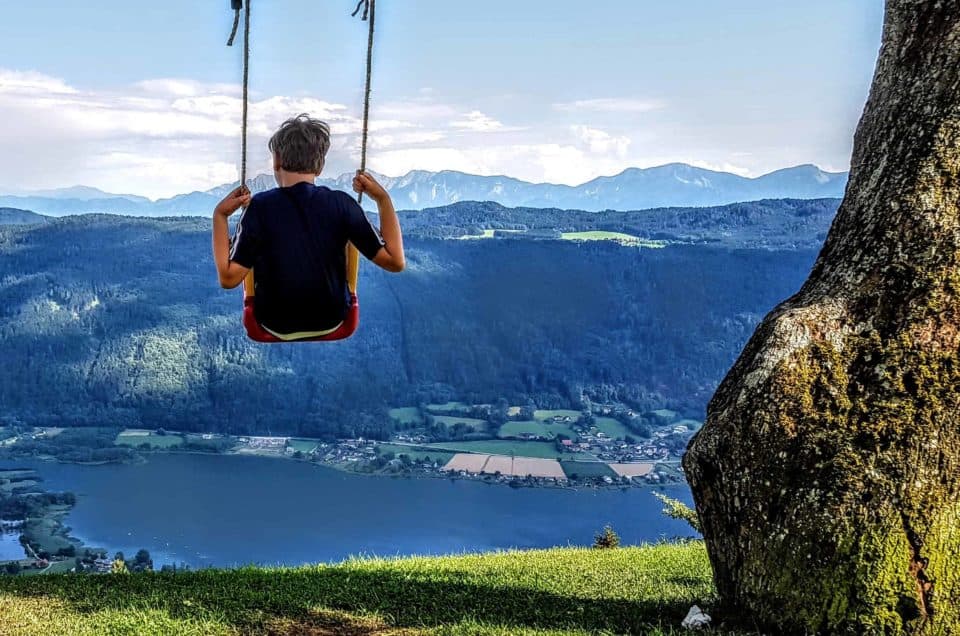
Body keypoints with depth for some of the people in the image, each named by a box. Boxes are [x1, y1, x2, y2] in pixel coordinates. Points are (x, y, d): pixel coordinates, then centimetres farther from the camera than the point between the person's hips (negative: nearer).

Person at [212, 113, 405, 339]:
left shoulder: (260, 206, -20)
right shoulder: (341, 203, -16)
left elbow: (229, 278, -21)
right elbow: (395, 261, -16)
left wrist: (220, 215, -13)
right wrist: (383, 199, -9)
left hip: (277, 325, -1)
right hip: (332, 321, 1)